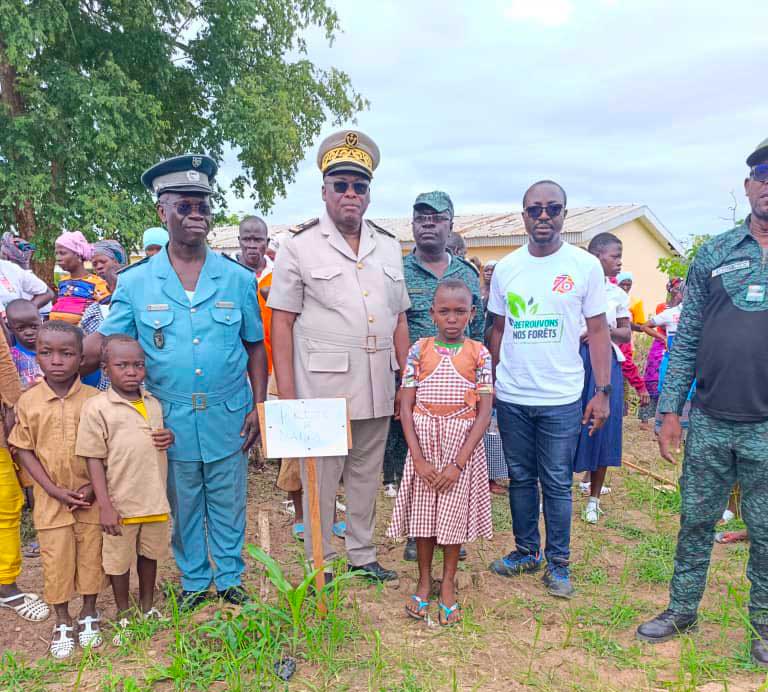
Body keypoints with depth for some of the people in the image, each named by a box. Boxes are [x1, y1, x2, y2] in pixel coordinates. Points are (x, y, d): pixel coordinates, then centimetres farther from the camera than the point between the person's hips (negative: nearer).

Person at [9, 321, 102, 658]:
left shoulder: (94, 399, -9)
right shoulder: (28, 401, -6)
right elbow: (25, 451, -2)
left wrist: (93, 486, -12)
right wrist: (55, 491, -10)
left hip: (91, 497, 0)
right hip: (50, 499, 1)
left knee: (91, 554, 12)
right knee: (56, 559, 11)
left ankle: (89, 614, 33)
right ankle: (62, 622, 30)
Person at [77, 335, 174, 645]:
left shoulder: (153, 403, 3)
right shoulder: (96, 407, -13)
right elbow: (94, 459, -12)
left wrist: (170, 437, -6)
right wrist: (105, 506, -16)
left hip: (155, 499, 4)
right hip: (121, 502, -4)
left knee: (149, 553, 20)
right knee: (119, 561, 12)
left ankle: (148, 607, 40)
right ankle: (123, 616, 33)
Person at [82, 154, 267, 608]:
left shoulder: (239, 279, -2)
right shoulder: (135, 282, -2)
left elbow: (256, 346, 3)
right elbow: (105, 341, -2)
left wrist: (258, 407, -1)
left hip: (227, 417, 0)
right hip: (172, 419, 0)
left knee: (228, 505, 14)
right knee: (184, 507, 17)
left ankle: (230, 576, 35)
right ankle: (194, 580, 37)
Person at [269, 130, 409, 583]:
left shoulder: (389, 246, 11)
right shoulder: (299, 246, -2)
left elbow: (399, 320, 14)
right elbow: (281, 323, -5)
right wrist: (286, 395, -10)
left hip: (377, 389, 4)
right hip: (321, 388, -4)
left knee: (367, 476, 16)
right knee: (320, 480, 7)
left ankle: (363, 554, 33)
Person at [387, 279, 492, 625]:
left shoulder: (479, 354, -5)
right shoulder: (419, 350, -3)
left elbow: (484, 413, -7)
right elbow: (406, 406, -4)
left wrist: (458, 463, -13)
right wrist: (418, 458, -12)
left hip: (463, 444, -1)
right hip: (423, 442, 1)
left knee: (454, 514, 9)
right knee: (423, 513, 10)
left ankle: (448, 584, 27)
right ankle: (424, 580, 29)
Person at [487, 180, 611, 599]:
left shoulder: (585, 266, -4)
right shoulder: (506, 268, 4)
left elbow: (598, 331, -1)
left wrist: (603, 391, -7)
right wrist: (488, 384, 6)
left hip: (562, 398, -3)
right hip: (511, 397, 3)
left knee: (557, 483, 6)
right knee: (520, 478, 14)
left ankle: (558, 561, 22)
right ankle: (526, 551, 31)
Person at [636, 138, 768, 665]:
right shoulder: (714, 254, 4)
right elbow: (687, 337, 5)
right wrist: (671, 409, 1)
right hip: (709, 422, 2)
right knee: (696, 522, 13)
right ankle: (682, 610, 30)